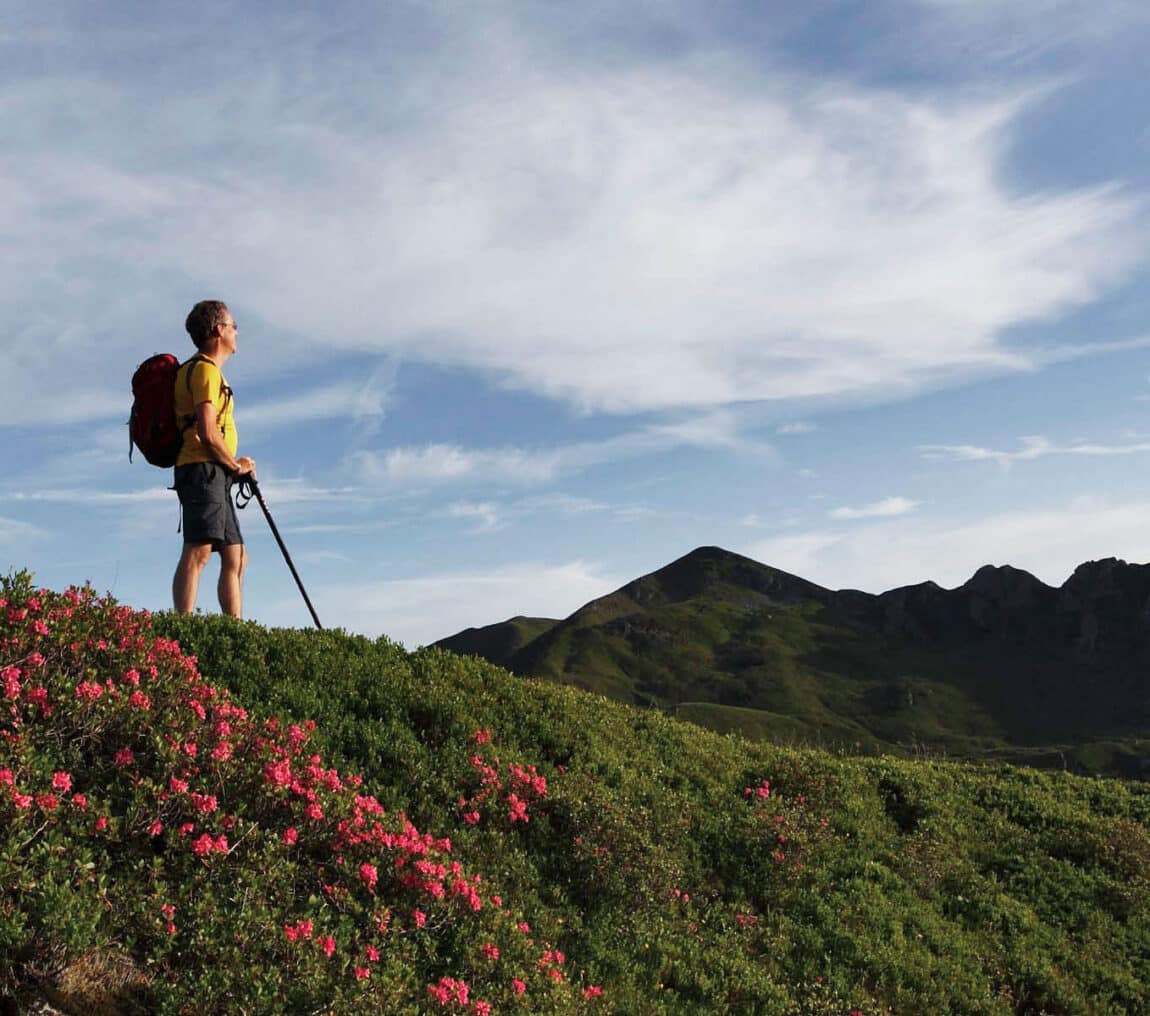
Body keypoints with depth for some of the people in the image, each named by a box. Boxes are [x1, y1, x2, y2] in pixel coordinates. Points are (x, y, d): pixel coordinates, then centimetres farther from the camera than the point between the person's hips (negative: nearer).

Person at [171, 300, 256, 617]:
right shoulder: (206, 370, -6)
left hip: (214, 478, 11)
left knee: (236, 557, 9)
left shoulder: (200, 369, 26)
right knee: (198, 551, -19)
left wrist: (234, 465, 14)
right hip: (203, 470, -11)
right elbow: (207, 433, -17)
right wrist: (236, 466, -4)